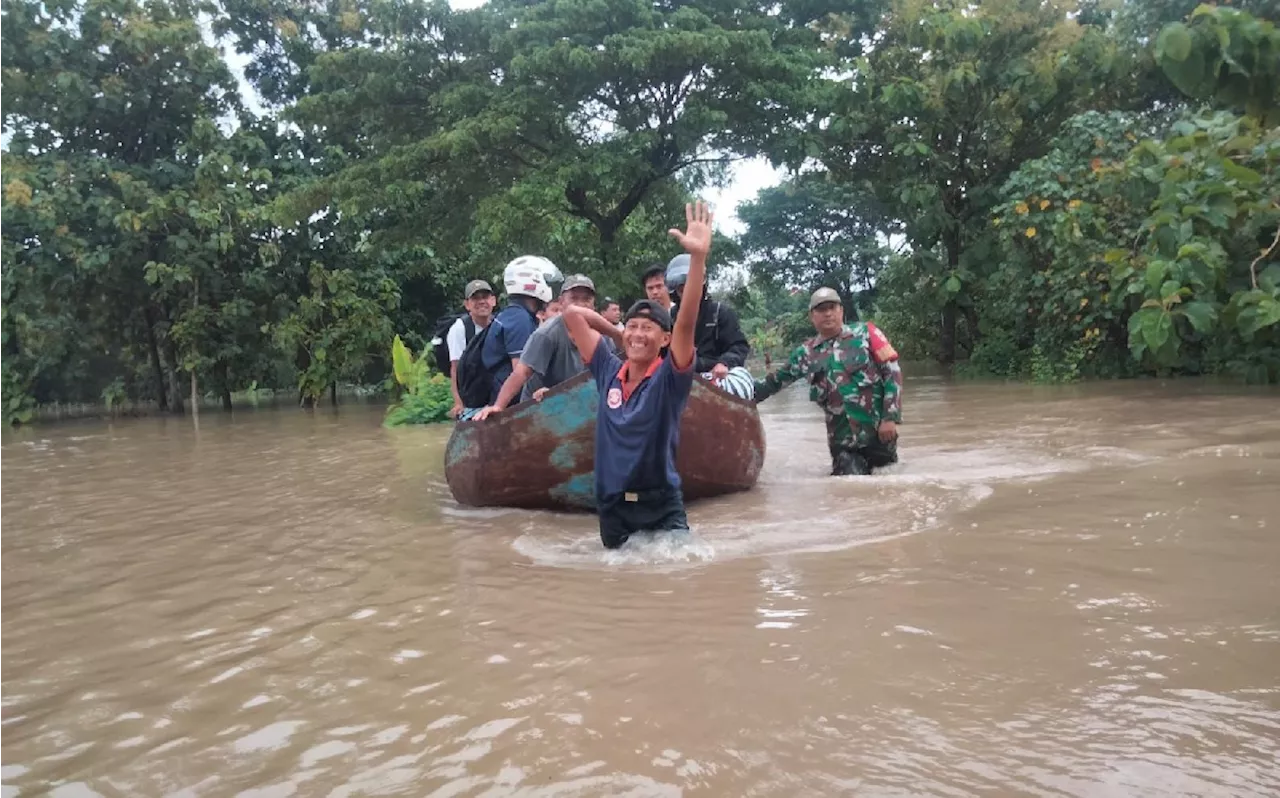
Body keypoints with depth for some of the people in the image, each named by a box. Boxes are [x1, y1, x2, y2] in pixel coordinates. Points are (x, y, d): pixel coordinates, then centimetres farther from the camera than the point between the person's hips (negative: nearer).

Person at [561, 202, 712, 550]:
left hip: (662, 506, -4)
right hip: (611, 505, 4)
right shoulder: (609, 371, 2)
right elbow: (572, 313, 7)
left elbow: (687, 322, -26)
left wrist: (698, 257, -36)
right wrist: (618, 332, 11)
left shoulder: (669, 378, -9)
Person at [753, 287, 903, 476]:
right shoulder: (805, 353, 6)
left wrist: (890, 417, -10)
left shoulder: (864, 333, 0)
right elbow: (774, 382, 15)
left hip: (878, 430, -1)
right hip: (843, 440, 2)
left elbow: (892, 372, -3)